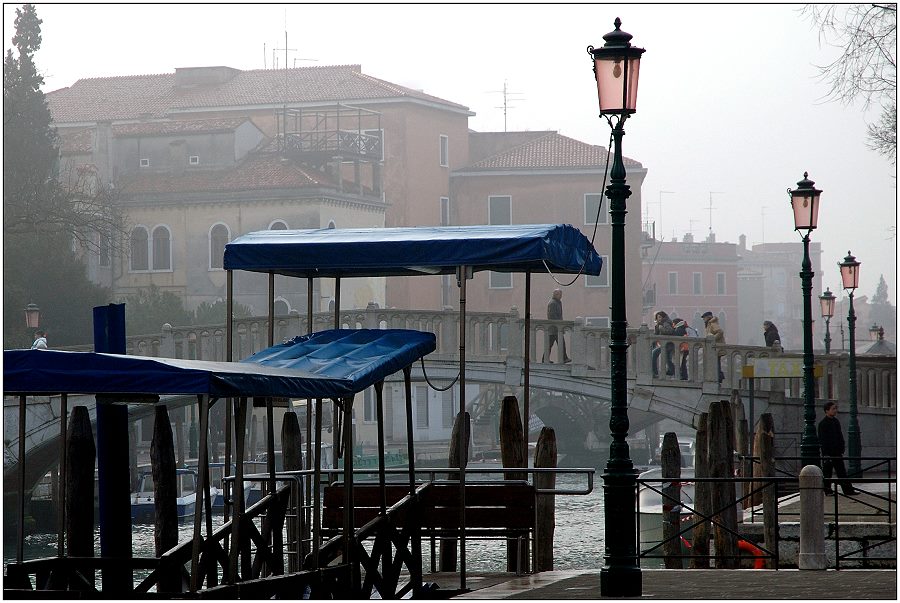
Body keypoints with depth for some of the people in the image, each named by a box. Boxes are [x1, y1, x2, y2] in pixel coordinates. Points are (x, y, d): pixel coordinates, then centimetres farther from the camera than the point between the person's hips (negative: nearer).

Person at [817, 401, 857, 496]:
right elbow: (822, 440, -11)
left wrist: (841, 450, 11)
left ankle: (848, 490, 3)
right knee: (827, 473, 1)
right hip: (828, 453, -6)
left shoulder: (836, 421, 13)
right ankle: (828, 490, 9)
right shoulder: (823, 423, -9)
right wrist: (826, 454, -16)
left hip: (837, 452, 6)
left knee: (842, 472, 5)